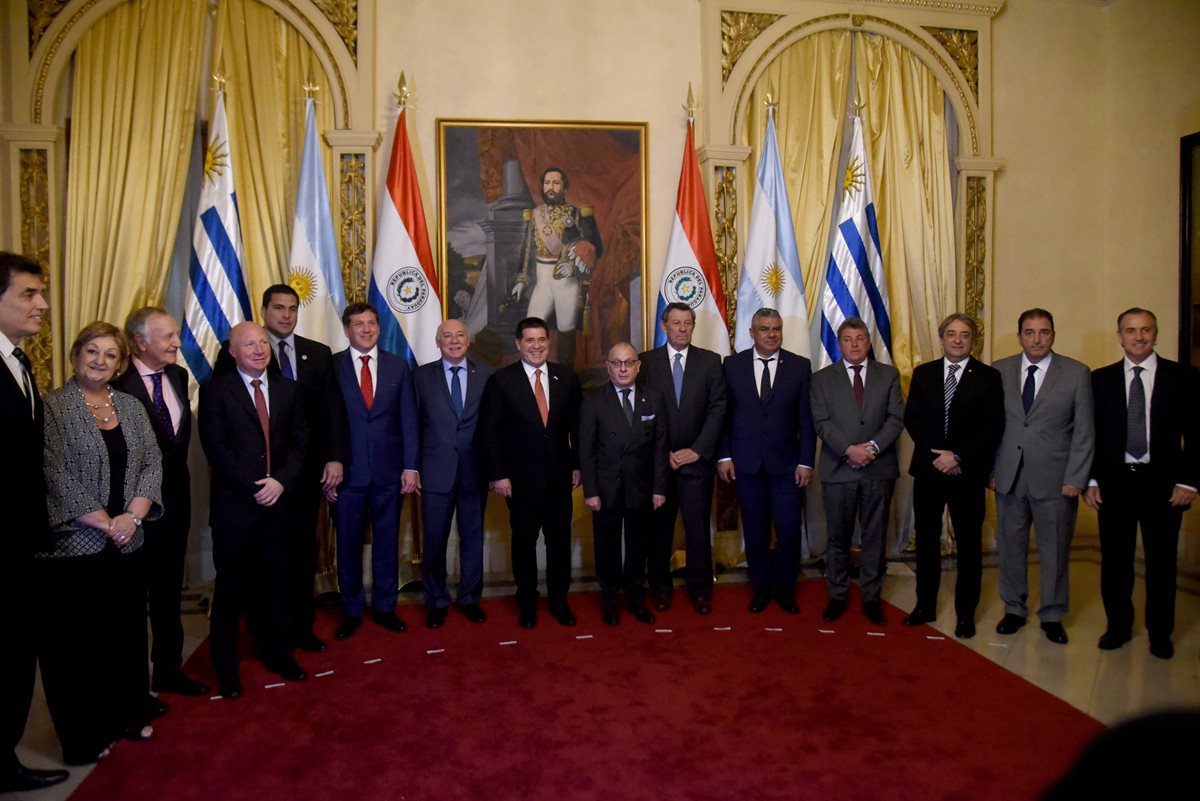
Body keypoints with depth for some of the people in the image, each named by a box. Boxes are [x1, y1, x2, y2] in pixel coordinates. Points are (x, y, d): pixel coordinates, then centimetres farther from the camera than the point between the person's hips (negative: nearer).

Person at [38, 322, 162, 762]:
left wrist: (133, 515, -9)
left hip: (127, 543, 5)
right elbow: (56, 476, -12)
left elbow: (152, 463, 5)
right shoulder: (52, 406, -6)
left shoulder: (131, 406, 9)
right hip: (73, 545, -4)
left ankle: (129, 714, 29)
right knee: (75, 639, 5)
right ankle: (83, 735, 20)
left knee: (127, 631, 12)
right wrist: (105, 524, -13)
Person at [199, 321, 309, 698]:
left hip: (278, 500, 3)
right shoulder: (215, 390, -3)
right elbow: (216, 447, -9)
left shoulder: (287, 390, 9)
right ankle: (226, 667, 22)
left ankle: (278, 654, 28)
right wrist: (253, 488, -14)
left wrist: (281, 480, -10)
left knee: (277, 583, 12)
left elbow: (300, 440, 5)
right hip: (234, 505, -3)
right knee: (231, 587, 7)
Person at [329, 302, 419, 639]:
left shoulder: (398, 366, 5)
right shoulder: (331, 367, -1)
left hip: (389, 471, 2)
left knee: (387, 542, 11)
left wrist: (410, 466, -2)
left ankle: (385, 607, 26)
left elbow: (408, 419, 3)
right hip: (348, 472, -1)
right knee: (348, 545, 9)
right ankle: (351, 611, 25)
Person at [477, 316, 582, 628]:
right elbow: (488, 433, -6)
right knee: (524, 541, 11)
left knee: (560, 540, 10)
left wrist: (577, 465, 4)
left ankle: (559, 600, 27)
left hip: (559, 476, 2)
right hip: (521, 479, -2)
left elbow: (576, 425, 7)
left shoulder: (566, 377, 2)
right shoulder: (501, 380, -6)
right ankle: (526, 603, 28)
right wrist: (497, 475, -10)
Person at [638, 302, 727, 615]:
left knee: (698, 528, 5)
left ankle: (700, 589, 20)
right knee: (659, 527, 9)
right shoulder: (646, 362, 1)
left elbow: (717, 409, -1)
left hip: (697, 459, 0)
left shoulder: (710, 361, 3)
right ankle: (660, 586, 24)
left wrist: (697, 450, -9)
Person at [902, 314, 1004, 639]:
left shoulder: (988, 377, 0)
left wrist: (958, 456, -16)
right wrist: (935, 455, -12)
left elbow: (993, 427, -7)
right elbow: (911, 419, 1)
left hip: (968, 472, -2)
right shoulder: (923, 373, 7)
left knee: (969, 544, 6)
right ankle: (925, 606, 22)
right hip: (928, 469, 3)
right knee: (926, 540, 10)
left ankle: (966, 613, 17)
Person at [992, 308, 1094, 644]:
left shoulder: (1077, 374, -1)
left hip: (1055, 478, -2)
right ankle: (1014, 609, 27)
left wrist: (1075, 479, -8)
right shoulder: (999, 371, 4)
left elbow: (1084, 432, -2)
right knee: (1010, 547, 11)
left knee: (1055, 551, 8)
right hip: (1009, 477, 2)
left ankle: (1052, 616, 24)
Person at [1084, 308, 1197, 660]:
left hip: (1163, 484, -1)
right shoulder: (1101, 379, 4)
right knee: (1114, 560, 8)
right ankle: (1118, 626, 23)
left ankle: (1160, 633, 24)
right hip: (1114, 482, 1)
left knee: (1161, 561, 9)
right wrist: (1090, 479, 0)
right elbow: (1090, 432, 5)